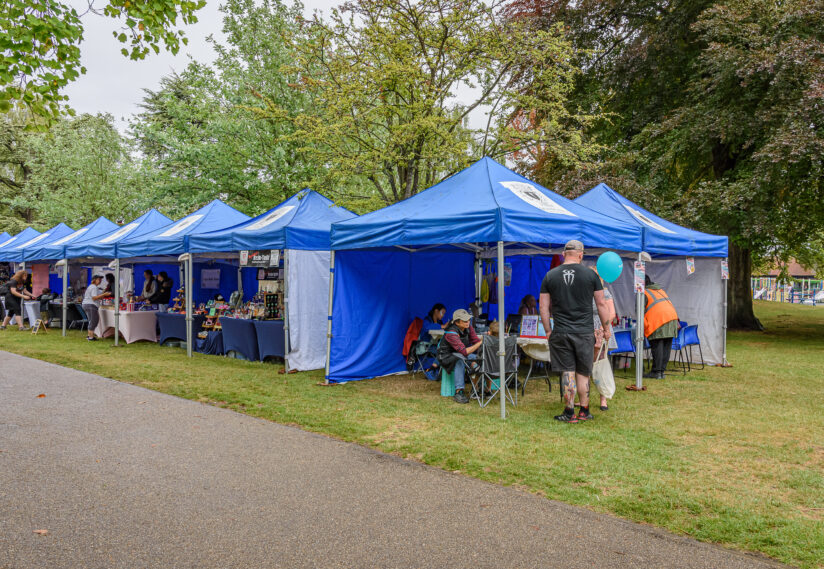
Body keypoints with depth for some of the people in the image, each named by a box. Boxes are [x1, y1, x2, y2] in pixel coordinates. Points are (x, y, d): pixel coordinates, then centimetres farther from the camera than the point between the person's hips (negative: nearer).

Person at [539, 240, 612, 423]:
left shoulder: (550, 276, 2)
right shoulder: (590, 274, 0)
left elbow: (544, 307, 3)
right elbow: (601, 304, 3)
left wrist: (548, 331, 12)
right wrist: (606, 328, 13)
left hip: (560, 333, 0)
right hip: (585, 332, 0)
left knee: (567, 373, 5)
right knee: (583, 373, 10)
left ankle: (569, 413, 8)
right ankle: (584, 411, 18)